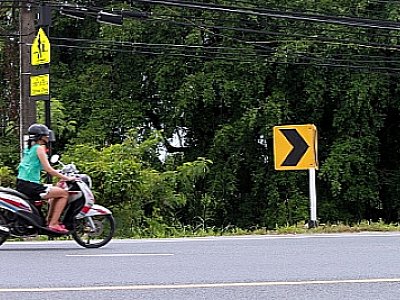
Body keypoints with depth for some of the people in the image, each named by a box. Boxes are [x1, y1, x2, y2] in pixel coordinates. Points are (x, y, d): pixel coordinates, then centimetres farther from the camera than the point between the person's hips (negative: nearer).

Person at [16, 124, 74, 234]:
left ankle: (49, 220, 25)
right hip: (30, 186, -10)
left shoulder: (29, 148, 19)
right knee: (64, 193, -9)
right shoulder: (39, 148, -8)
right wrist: (67, 178, -9)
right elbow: (48, 169, -14)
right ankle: (53, 224, -12)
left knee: (56, 193, 28)